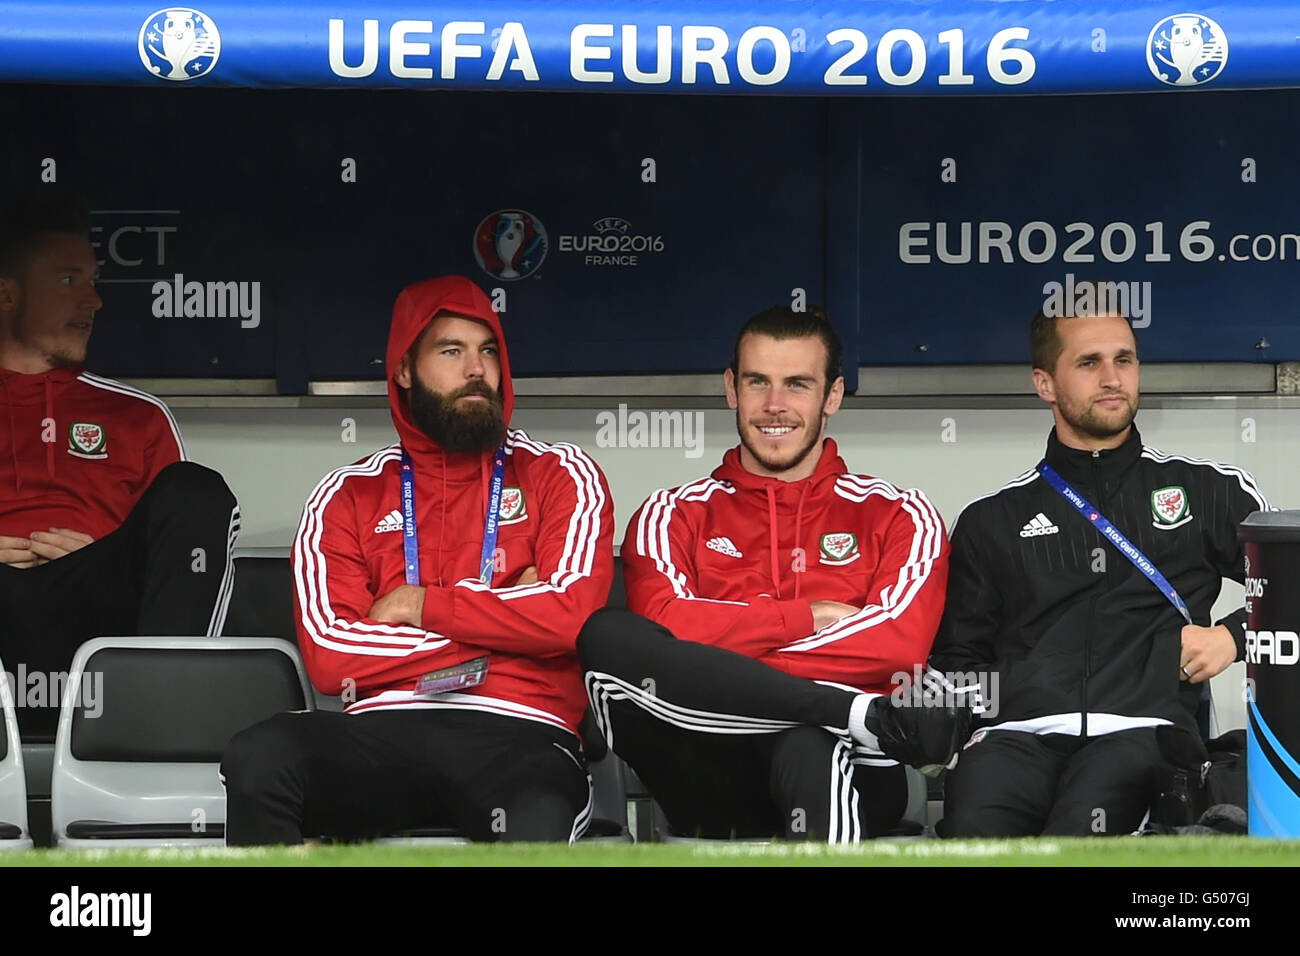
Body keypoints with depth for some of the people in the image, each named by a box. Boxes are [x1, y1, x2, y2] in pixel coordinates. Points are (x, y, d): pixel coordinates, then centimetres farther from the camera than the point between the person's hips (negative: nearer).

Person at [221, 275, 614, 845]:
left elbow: (573, 613, -5)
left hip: (517, 735, -2)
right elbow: (328, 657, 0)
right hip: (379, 734, 2)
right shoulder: (349, 495, 16)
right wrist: (505, 615, 1)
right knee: (259, 756, -31)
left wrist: (421, 605, 0)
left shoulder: (559, 475, 14)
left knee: (538, 830, -40)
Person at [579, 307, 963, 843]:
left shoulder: (898, 517, 15)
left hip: (844, 766, -3)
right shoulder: (675, 516, 19)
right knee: (606, 633, -27)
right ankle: (863, 715, -29)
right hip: (709, 783, 3)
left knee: (807, 748, -41)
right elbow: (664, 626, -2)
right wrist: (812, 616, -2)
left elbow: (899, 645, -5)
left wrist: (713, 676, -8)